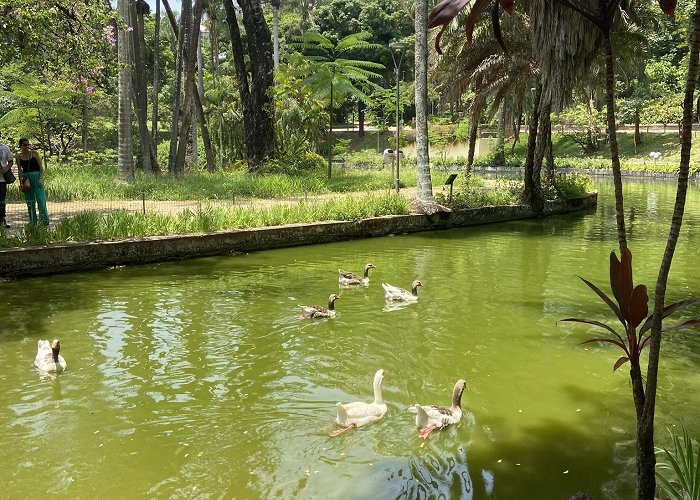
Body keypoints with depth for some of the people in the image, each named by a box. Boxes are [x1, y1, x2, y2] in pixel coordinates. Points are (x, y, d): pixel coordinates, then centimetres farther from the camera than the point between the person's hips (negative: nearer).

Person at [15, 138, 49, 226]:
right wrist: (21, 182, -6)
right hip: (26, 178, 3)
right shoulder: (18, 157, 6)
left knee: (40, 198, -12)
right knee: (29, 200, 6)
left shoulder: (34, 153, 2)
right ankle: (33, 221, 13)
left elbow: (41, 166, 0)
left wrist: (41, 178, -11)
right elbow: (19, 170, 4)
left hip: (36, 176, -2)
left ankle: (45, 220, -13)